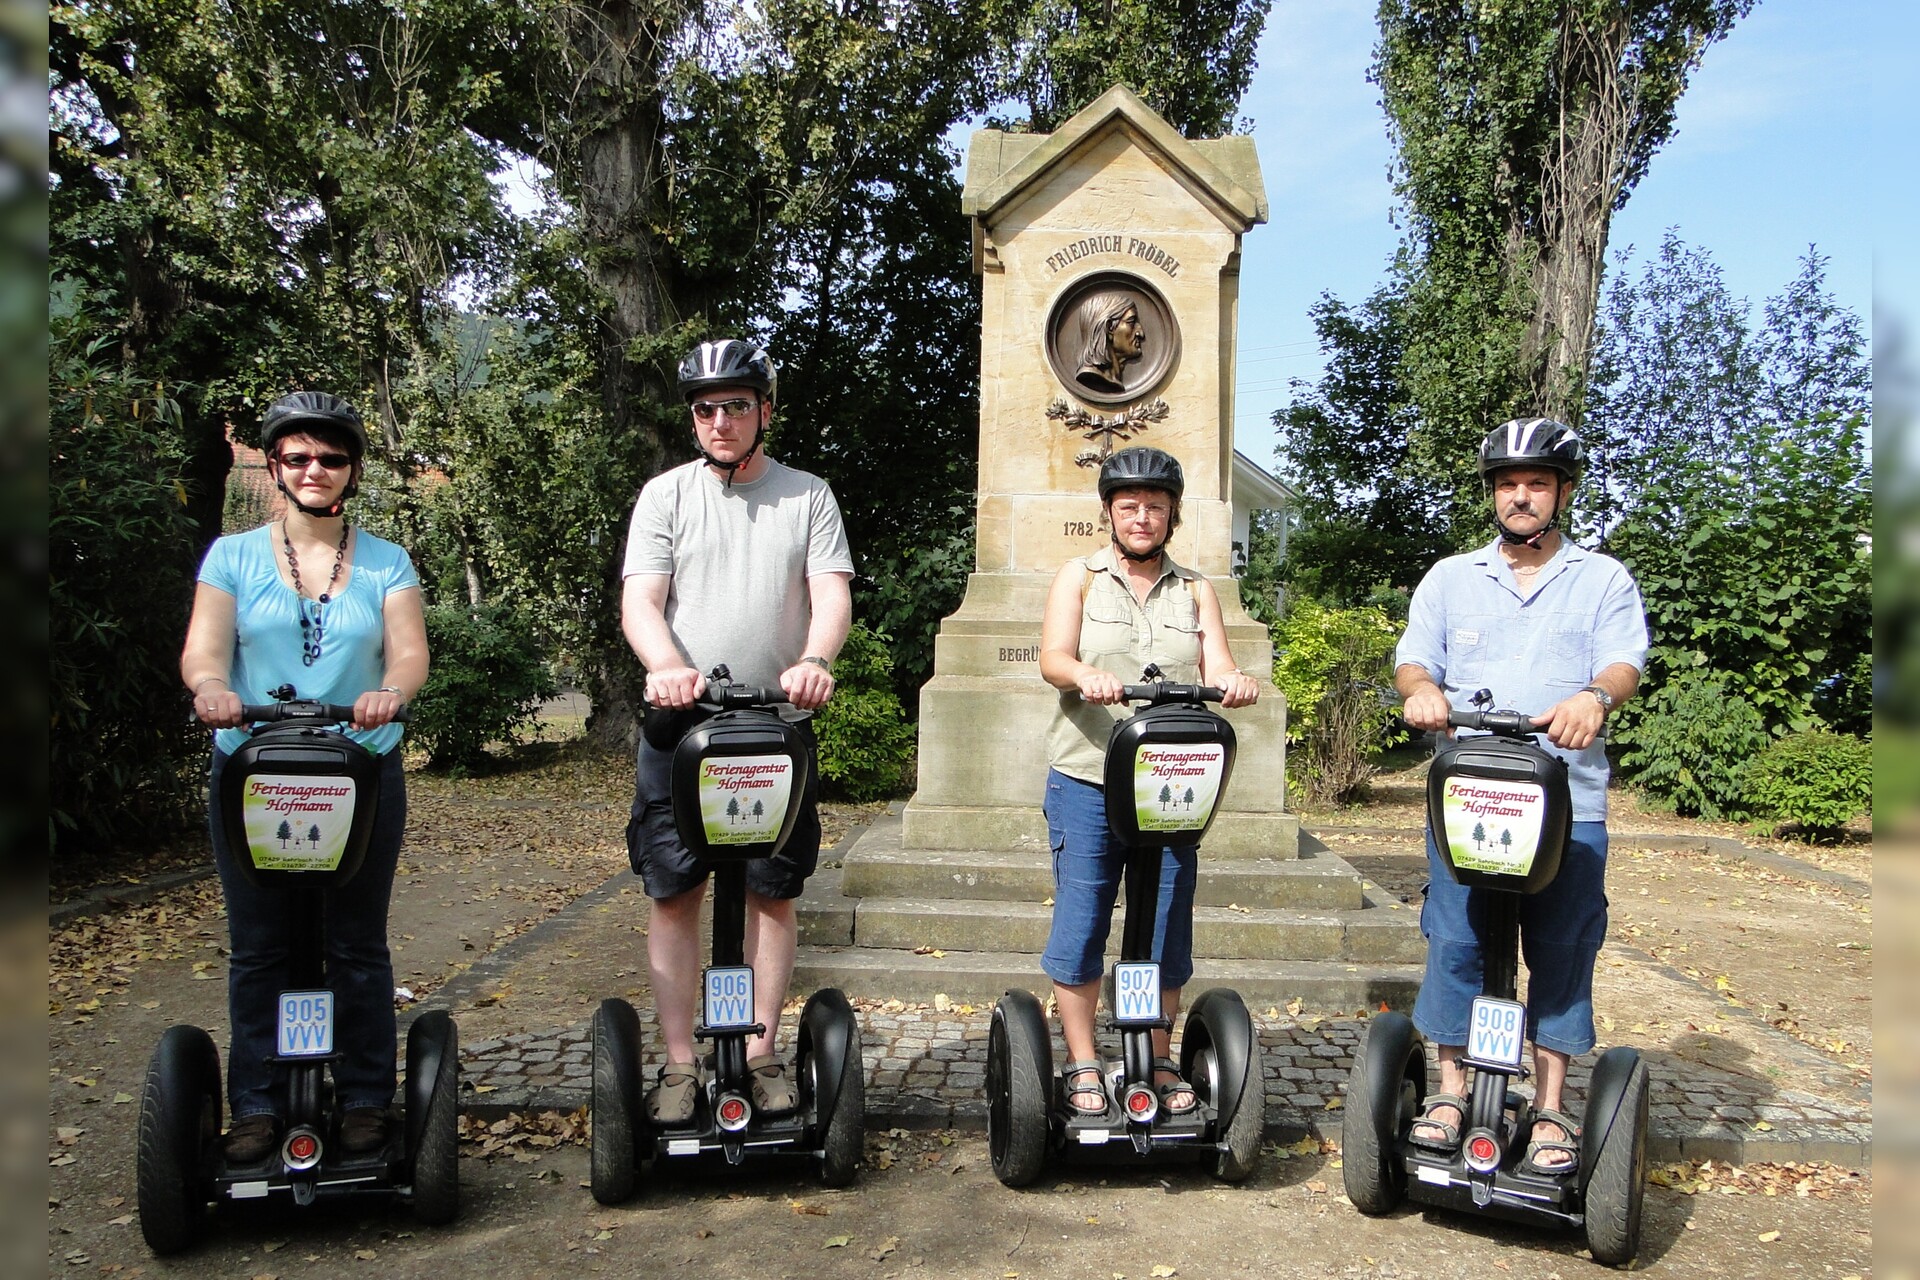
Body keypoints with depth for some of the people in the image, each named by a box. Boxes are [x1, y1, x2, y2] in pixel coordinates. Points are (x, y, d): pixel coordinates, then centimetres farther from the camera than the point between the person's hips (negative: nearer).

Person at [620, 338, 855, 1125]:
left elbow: (832, 594, -3)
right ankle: (679, 1064, 12)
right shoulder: (666, 495, 6)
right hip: (680, 726, 0)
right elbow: (639, 601, -4)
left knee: (774, 891, 5)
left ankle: (761, 1054, 18)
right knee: (675, 892, 2)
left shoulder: (808, 496, 7)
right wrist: (667, 667, -26)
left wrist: (814, 661, -25)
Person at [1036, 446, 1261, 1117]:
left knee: (1169, 925, 5)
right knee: (1081, 919, 0)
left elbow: (1217, 670, 2)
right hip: (1087, 778, -2)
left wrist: (1234, 682, -22)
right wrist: (1088, 676, -30)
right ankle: (1082, 1064, 13)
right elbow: (1052, 658, -8)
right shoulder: (1081, 576, 8)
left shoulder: (1195, 590, 15)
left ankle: (1160, 1061, 20)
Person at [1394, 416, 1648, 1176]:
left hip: (1568, 802, -1)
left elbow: (1625, 660, -4)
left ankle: (1550, 1109, 14)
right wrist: (1421, 689, -19)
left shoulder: (1603, 580, 12)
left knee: (1562, 952, 2)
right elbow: (1413, 657, 6)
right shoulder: (1451, 577, 16)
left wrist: (1595, 696, -27)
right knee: (1454, 943, 0)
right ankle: (1451, 1089, 14)